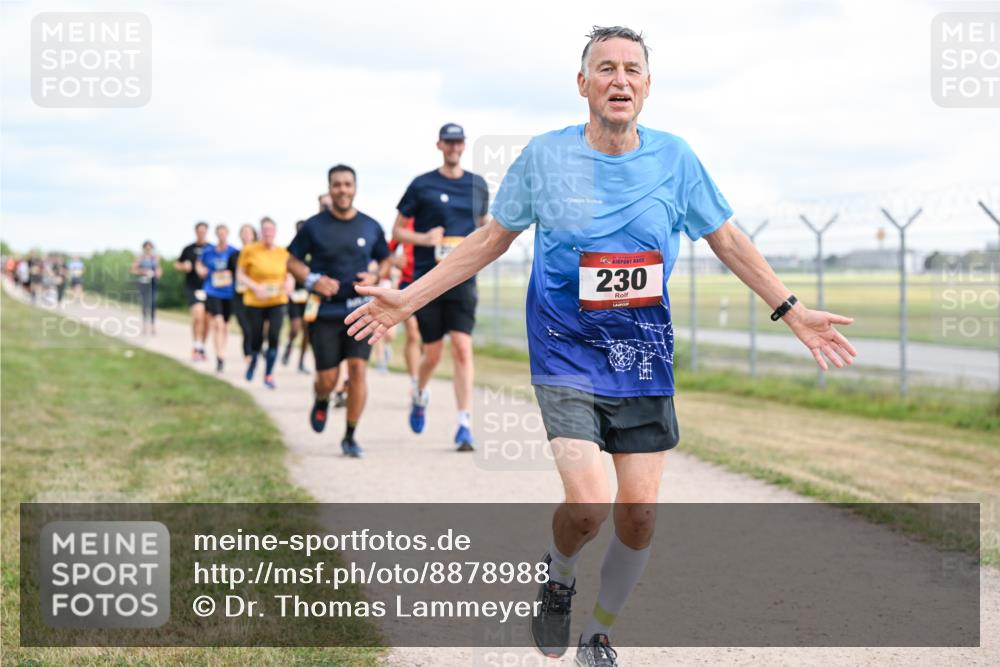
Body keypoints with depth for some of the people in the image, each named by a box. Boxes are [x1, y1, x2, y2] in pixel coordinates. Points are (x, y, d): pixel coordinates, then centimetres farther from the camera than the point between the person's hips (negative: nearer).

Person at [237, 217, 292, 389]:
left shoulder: (283, 252, -1)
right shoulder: (249, 250, -6)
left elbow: (289, 274, 12)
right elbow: (240, 275, -1)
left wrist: (288, 283, -10)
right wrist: (255, 287, -15)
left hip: (277, 302, 1)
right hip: (255, 302, -1)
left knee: (274, 337, -11)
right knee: (257, 339, 6)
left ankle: (269, 374, 3)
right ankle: (253, 360, 39)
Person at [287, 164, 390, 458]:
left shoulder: (371, 227, 4)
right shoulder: (314, 226, -1)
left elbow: (385, 260, 17)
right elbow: (292, 261, 6)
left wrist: (375, 277, -5)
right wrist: (312, 280, -12)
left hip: (360, 310, 1)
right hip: (324, 312, -1)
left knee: (358, 369, -12)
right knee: (327, 378, -2)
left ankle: (350, 437, 1)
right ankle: (321, 402, 38)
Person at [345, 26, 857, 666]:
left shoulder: (674, 157, 0)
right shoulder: (545, 155, -3)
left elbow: (728, 240, 10)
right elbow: (491, 239, 7)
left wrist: (794, 313, 7)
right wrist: (407, 299, 5)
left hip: (645, 361, 2)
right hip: (567, 356, -2)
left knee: (639, 517, 0)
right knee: (588, 504, -20)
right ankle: (558, 576, 15)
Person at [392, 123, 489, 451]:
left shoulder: (478, 185, 10)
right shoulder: (421, 186, 2)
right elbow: (397, 231, 6)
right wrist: (425, 238, -12)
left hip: (463, 279, 1)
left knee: (462, 347, -12)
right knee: (433, 353, 4)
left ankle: (465, 425, -13)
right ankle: (420, 395, 38)